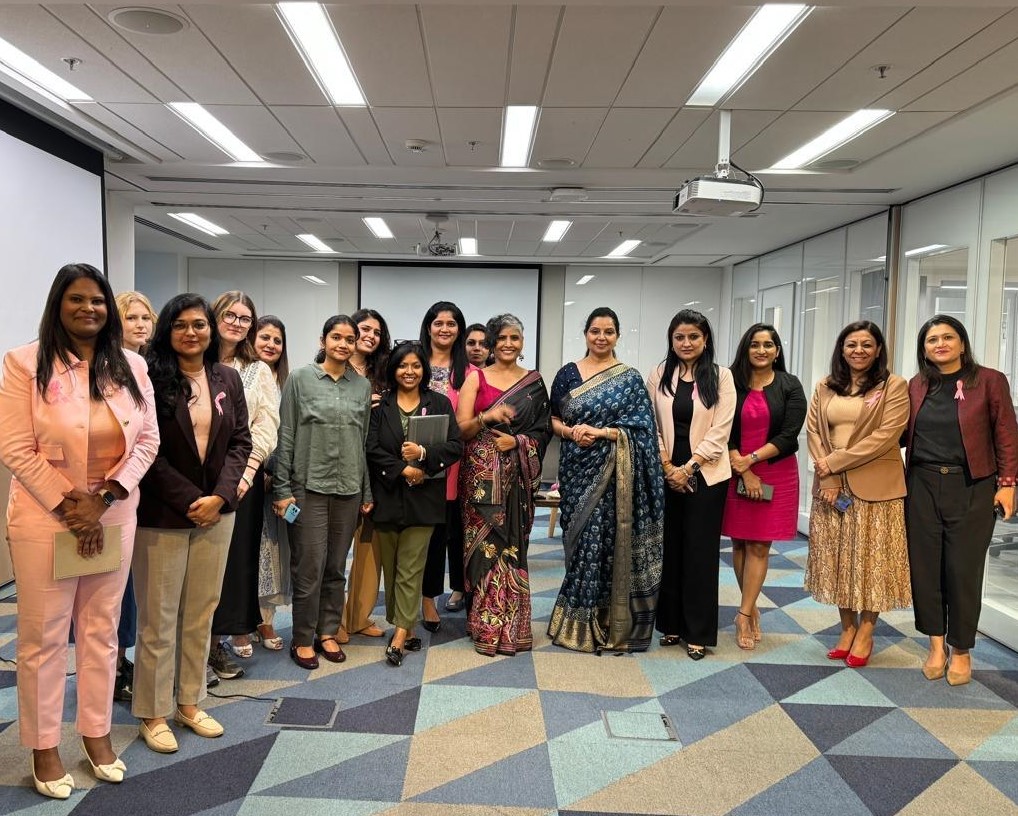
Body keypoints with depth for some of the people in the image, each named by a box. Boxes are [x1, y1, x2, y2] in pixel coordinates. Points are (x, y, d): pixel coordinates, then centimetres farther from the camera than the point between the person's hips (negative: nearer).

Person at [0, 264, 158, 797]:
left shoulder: (131, 366, 3)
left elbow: (147, 440, 1)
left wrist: (104, 497, -10)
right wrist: (70, 506, -13)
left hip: (115, 517, 4)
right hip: (45, 518, -3)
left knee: (101, 630, 13)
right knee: (44, 635, 6)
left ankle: (96, 733, 29)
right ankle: (43, 747, 23)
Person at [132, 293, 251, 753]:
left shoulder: (227, 379, 6)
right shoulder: (152, 378, -8)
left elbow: (241, 441, 4)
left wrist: (220, 495, -9)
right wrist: (189, 500, -14)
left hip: (216, 510, 5)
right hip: (162, 516, -4)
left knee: (202, 614, 13)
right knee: (159, 618, 6)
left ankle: (189, 702, 28)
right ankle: (153, 714, 21)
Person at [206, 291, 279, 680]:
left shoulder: (259, 371, 11)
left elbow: (266, 427, 3)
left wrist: (245, 470, -10)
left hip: (243, 476, 2)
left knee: (238, 556, 6)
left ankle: (233, 632, 18)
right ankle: (211, 638, 12)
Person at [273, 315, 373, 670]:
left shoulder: (362, 385, 9)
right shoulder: (300, 379, 0)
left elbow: (365, 440, 12)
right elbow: (285, 436, -2)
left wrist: (367, 491, 11)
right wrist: (282, 489, -7)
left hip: (348, 488, 3)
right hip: (309, 486, -3)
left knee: (336, 567, 10)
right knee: (309, 567, -1)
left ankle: (328, 632, 24)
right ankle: (302, 638, 14)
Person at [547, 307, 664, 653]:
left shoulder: (631, 379, 2)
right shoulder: (568, 373, 7)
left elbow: (640, 429, -4)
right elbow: (553, 419, 8)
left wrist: (599, 432, -17)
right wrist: (569, 431, -13)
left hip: (613, 473, -1)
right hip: (577, 470, 2)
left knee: (609, 539, -1)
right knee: (581, 539, 4)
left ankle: (607, 621, 13)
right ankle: (578, 620, 18)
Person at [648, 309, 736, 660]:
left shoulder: (720, 376, -1)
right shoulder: (659, 375, 5)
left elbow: (720, 431, -6)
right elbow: (650, 425, 3)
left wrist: (688, 467, -12)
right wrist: (667, 466, -7)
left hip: (705, 475, -2)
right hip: (666, 474, 2)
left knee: (701, 552, 2)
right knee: (669, 548, 7)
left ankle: (698, 633, 13)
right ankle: (672, 624, 20)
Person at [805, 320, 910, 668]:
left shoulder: (894, 386, -2)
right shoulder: (825, 387, 11)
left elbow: (885, 437, -11)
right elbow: (814, 431, 3)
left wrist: (835, 462, -13)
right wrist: (828, 479, -9)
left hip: (876, 487, -4)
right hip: (831, 485, 4)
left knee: (872, 558, 3)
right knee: (837, 557, 8)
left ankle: (865, 632, 16)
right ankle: (847, 628, 21)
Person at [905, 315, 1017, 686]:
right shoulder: (916, 385, 9)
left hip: (971, 488, -3)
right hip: (923, 486, 3)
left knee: (963, 569, 2)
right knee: (924, 565, 6)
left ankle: (961, 649, 20)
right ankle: (936, 644, 22)